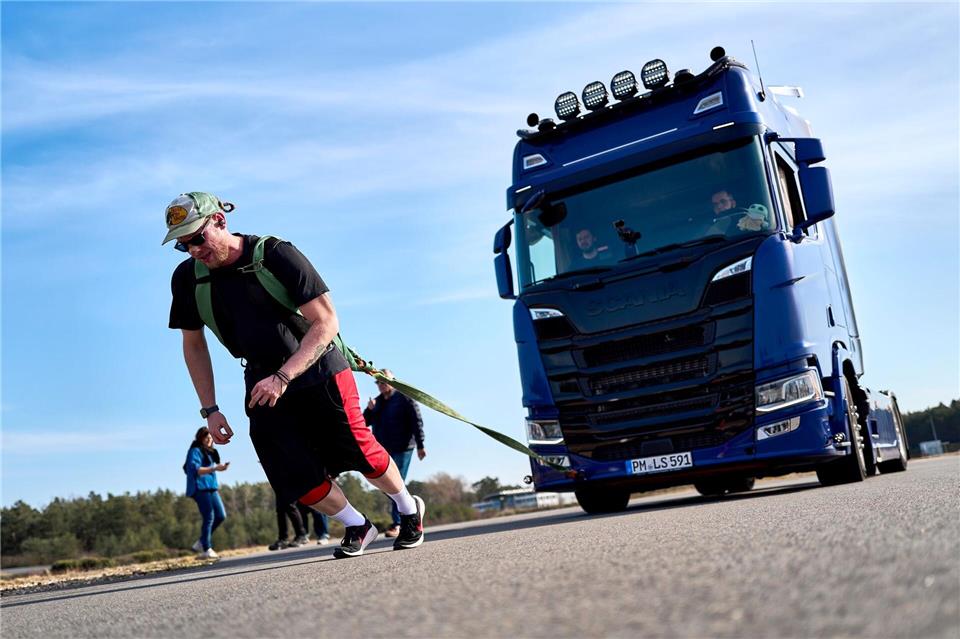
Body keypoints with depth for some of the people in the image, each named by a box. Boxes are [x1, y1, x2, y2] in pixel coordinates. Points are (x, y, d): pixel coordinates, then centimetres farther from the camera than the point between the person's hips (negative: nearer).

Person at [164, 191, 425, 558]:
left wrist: (283, 377, -30)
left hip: (318, 371, -4)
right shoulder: (187, 278, -6)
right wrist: (210, 409, 3)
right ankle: (357, 527, 17)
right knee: (296, 479, -7)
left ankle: (409, 509, 28)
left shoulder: (276, 254, -21)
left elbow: (326, 324, -22)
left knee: (362, 456, 0)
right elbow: (193, 344, 8)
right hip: (263, 384, 4)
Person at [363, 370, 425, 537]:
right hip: (382, 450, 7)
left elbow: (417, 422, -7)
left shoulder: (404, 398, -3)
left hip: (401, 449, -7)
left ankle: (397, 523, -8)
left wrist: (420, 445, -13)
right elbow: (364, 422, 13)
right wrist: (370, 410, -7)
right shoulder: (377, 402, 16)